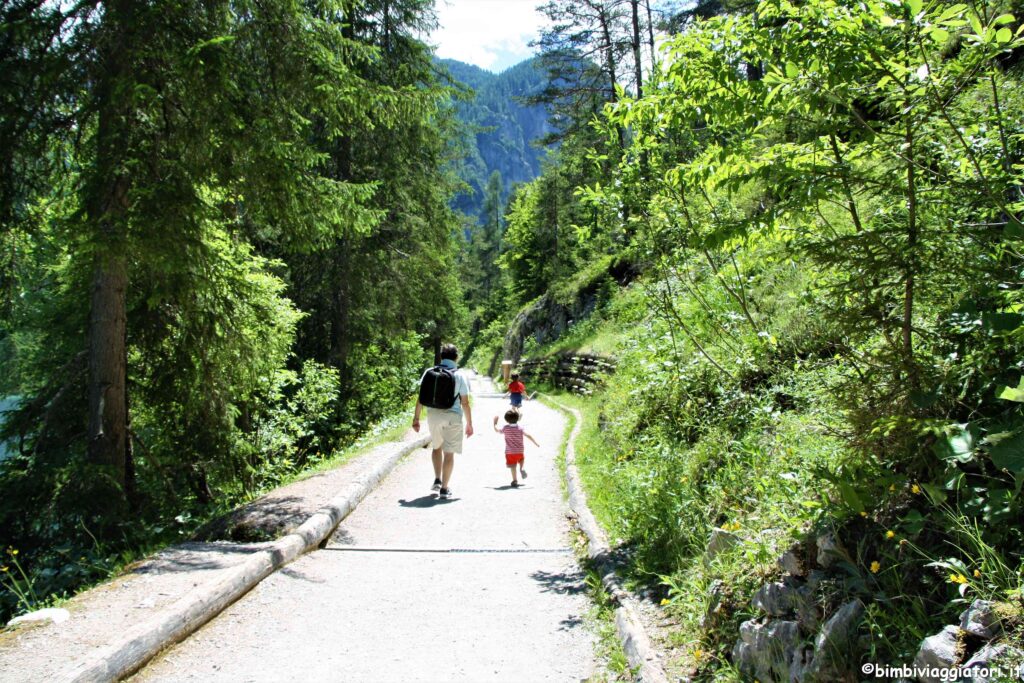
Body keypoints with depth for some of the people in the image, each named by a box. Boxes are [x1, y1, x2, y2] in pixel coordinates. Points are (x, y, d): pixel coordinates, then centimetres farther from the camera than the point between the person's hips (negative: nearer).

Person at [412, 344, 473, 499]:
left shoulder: (429, 372, 1)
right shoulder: (460, 375, -4)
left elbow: (421, 397, 0)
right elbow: (465, 403, -5)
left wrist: (416, 418, 6)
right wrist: (469, 424, 3)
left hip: (433, 415, 2)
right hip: (453, 416, -2)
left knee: (436, 447, 26)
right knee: (449, 452, 7)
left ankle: (437, 480, 21)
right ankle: (444, 488, 9)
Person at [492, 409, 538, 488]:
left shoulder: (505, 428, -7)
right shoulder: (520, 428, -6)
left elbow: (497, 430, 7)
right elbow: (528, 436, -8)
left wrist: (495, 423, 23)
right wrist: (535, 443, -2)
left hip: (510, 451, -1)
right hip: (520, 450, 1)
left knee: (513, 466, 2)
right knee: (522, 459, 30)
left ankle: (515, 481, -4)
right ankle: (522, 468, 4)